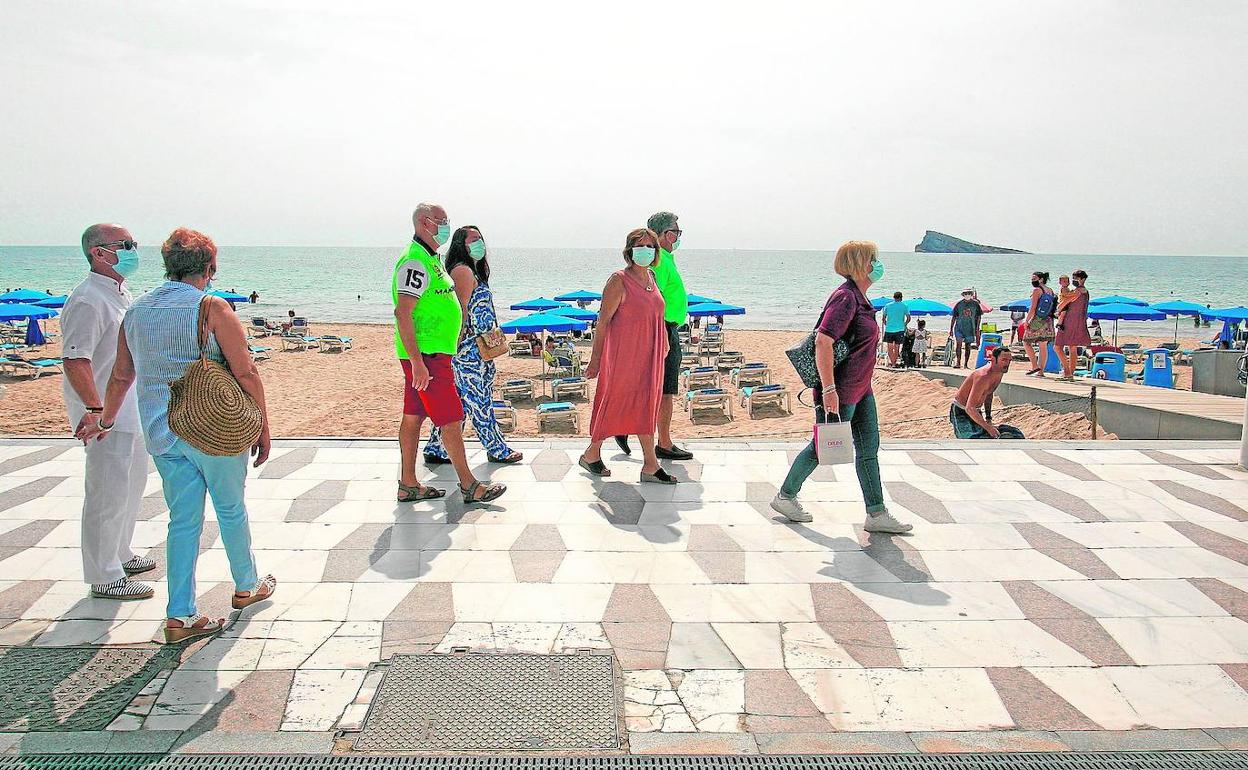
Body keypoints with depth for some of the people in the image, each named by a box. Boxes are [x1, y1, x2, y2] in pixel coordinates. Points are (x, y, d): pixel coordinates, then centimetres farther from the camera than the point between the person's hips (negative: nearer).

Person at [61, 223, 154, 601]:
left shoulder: (120, 293, 12)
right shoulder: (88, 300, -19)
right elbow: (75, 361, -25)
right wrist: (96, 410, -30)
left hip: (131, 410, 10)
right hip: (105, 415, -10)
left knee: (132, 486, 22)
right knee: (108, 495, -1)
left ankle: (120, 555, 38)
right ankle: (105, 577, 11)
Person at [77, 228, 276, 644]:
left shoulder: (136, 310, 7)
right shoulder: (211, 308, -12)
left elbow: (121, 376, 17)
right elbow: (245, 373, -14)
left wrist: (105, 421, 32)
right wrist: (263, 428, -6)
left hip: (161, 434, 5)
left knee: (183, 520, 11)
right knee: (231, 510, 14)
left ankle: (180, 616, 13)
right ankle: (246, 586, 32)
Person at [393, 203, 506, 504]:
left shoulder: (429, 259, 18)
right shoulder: (415, 262, -16)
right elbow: (402, 313, -23)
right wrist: (417, 361, -27)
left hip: (428, 355, 10)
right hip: (425, 355, -10)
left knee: (413, 417, 11)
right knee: (451, 420, -5)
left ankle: (408, 485, 17)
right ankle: (469, 486, 3)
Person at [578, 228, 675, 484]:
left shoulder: (651, 277, 11)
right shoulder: (619, 280, -12)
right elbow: (603, 321, -12)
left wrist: (662, 346, 16)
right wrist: (595, 359, -14)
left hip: (649, 354, 7)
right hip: (624, 354, -7)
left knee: (647, 405, 8)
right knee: (614, 402, 2)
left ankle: (650, 465, 11)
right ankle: (591, 454, 21)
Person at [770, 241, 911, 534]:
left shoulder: (859, 297, 12)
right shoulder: (845, 297, -19)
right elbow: (823, 342, -26)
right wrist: (829, 390, -28)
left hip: (860, 389, 10)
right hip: (840, 392, -10)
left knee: (869, 447, 9)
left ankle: (877, 514, 15)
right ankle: (785, 496, 21)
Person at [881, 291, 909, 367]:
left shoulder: (887, 306, 5)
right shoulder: (905, 306, 1)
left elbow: (884, 318, 6)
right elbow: (908, 318, -3)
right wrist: (904, 325, 12)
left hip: (889, 329, 1)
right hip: (899, 329, -1)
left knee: (890, 347, 6)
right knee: (896, 347, 8)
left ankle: (891, 362, -3)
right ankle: (894, 362, 11)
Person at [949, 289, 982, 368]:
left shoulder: (975, 304, 3)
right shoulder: (959, 303, 1)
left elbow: (979, 316, 11)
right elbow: (953, 317, 5)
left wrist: (977, 327, 3)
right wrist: (951, 329, 2)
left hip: (970, 329, 1)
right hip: (959, 327, -1)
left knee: (968, 346, 8)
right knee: (958, 343, -18)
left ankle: (965, 364, 16)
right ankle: (958, 362, -21)